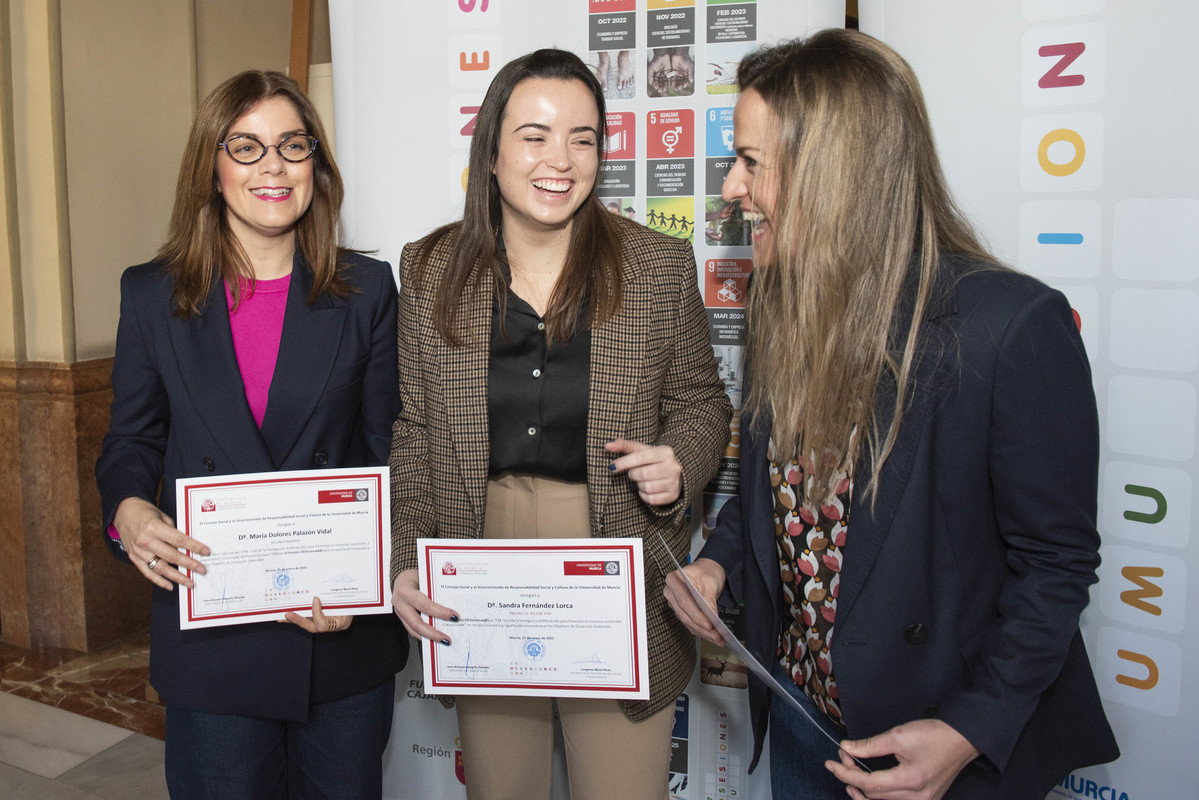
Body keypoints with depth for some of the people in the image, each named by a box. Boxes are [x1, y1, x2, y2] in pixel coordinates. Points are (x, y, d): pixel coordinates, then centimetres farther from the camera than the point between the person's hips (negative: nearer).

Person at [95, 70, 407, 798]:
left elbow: (390, 452, 0)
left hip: (346, 637, 0)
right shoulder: (153, 295, 3)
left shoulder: (366, 291, 0)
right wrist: (129, 509, -14)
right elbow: (131, 439, 8)